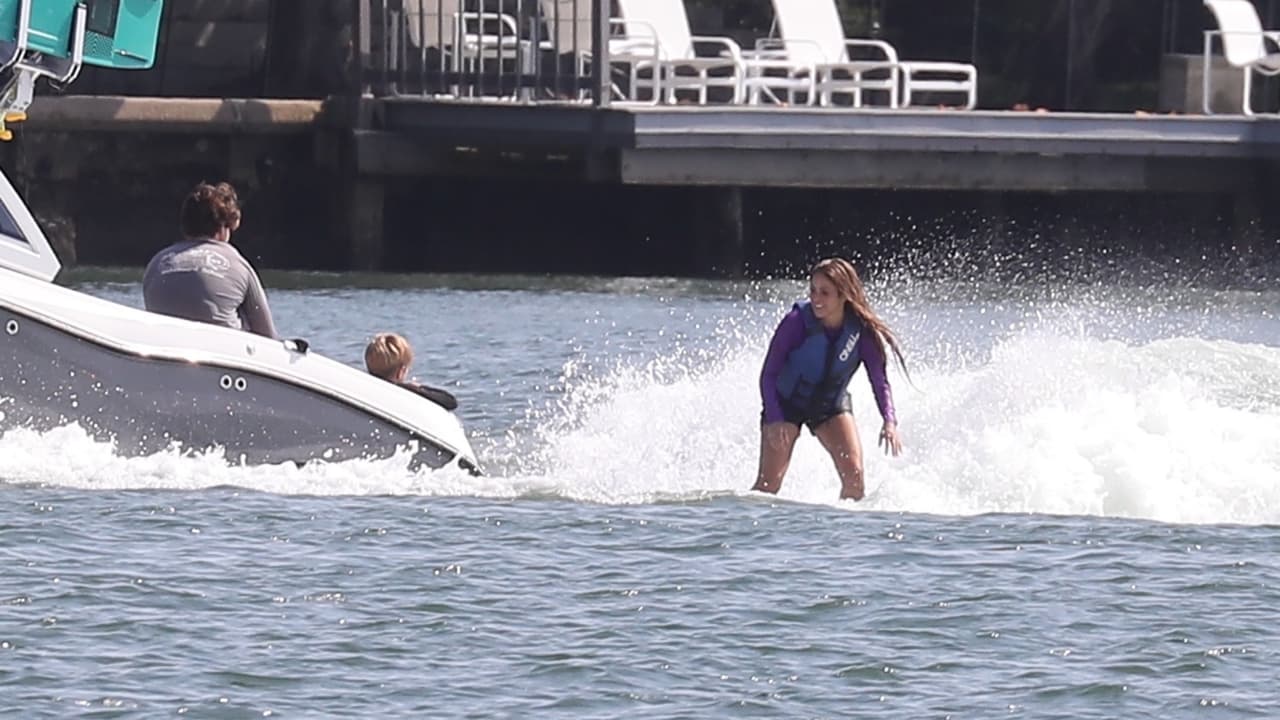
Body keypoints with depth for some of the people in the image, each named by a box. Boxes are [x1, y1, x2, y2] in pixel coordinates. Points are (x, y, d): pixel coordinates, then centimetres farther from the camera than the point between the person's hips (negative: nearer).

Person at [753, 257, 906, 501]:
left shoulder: (862, 331, -18)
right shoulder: (797, 322, -24)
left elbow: (879, 380, -12)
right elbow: (768, 375, -19)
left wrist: (889, 421, -29)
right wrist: (773, 419, -31)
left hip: (831, 405, 2)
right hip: (786, 403, -2)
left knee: (854, 476, -15)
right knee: (769, 483, -15)